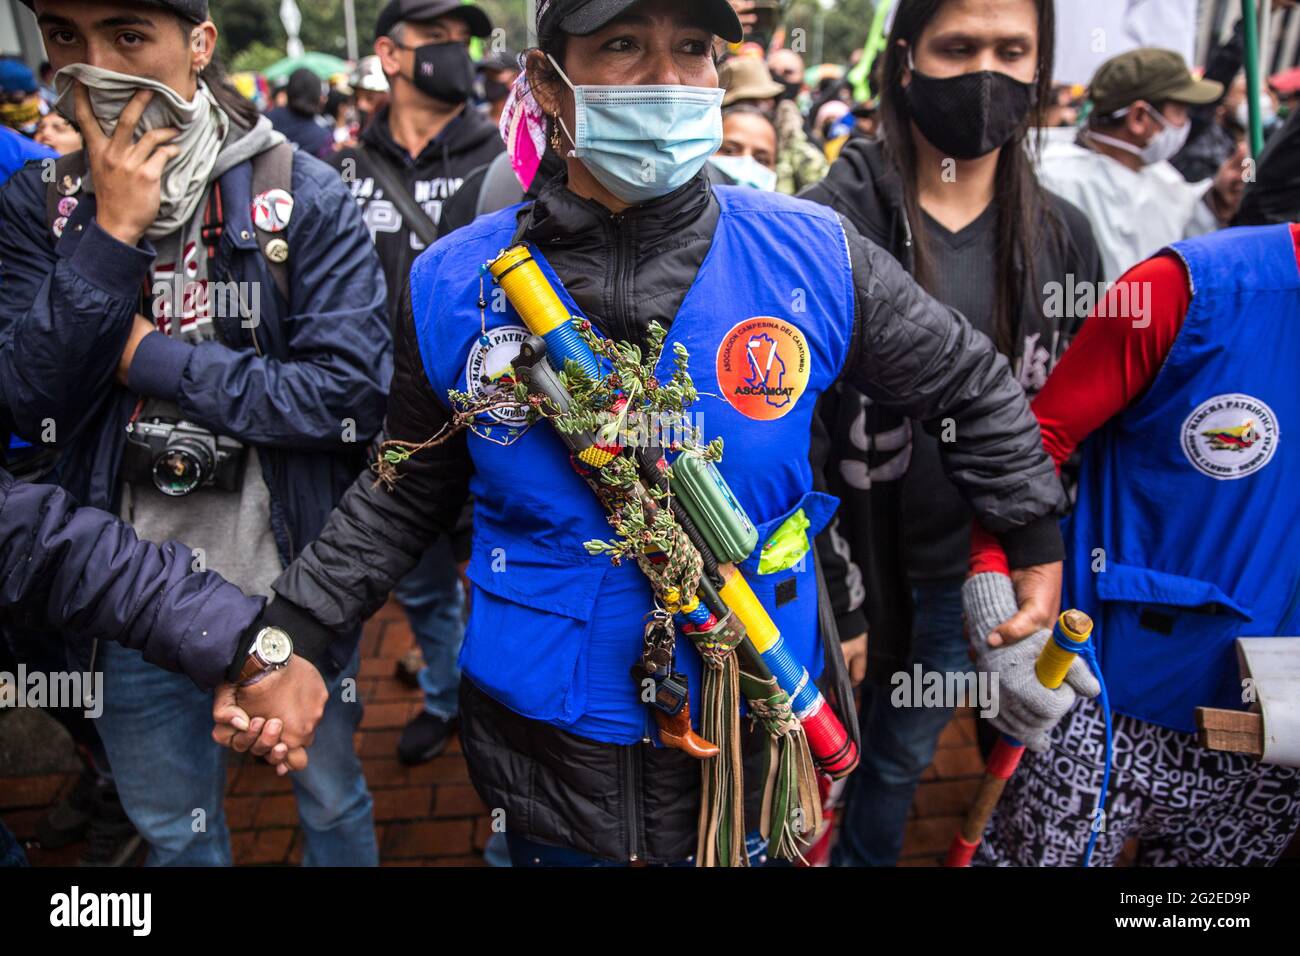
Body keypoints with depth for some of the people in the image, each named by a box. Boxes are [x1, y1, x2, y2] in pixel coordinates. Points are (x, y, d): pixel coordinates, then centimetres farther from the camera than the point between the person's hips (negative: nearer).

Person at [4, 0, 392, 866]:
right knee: (173, 830, 25)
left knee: (332, 800, 21)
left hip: (294, 586, -2)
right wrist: (111, 234, -19)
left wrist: (149, 357, -16)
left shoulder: (306, 196, -11)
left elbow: (355, 389, -20)